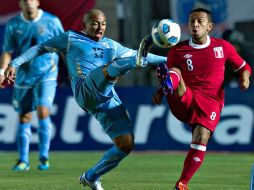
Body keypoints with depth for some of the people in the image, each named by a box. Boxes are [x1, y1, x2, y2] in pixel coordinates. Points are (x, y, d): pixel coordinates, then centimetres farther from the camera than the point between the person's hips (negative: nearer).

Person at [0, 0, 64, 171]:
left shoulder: (52, 21, -4)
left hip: (47, 75, -2)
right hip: (23, 78, 3)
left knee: (43, 112, -18)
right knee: (24, 118, 5)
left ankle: (44, 157, -6)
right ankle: (23, 161, 14)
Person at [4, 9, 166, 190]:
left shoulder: (111, 45, 29)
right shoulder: (71, 38, 16)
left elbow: (136, 55, 34)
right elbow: (41, 48, 18)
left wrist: (166, 60, 30)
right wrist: (16, 63, 9)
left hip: (108, 99, 6)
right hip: (85, 91, -5)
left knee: (126, 144, -7)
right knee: (112, 67, -33)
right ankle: (138, 61, -68)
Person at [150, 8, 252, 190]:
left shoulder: (223, 47, 7)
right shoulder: (178, 50, 7)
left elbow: (243, 67, 18)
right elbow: (170, 73, 17)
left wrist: (244, 78, -5)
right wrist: (161, 91, -5)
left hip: (211, 103, 0)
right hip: (184, 101, 1)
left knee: (201, 139, -23)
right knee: (174, 73, -26)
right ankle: (168, 86, -65)